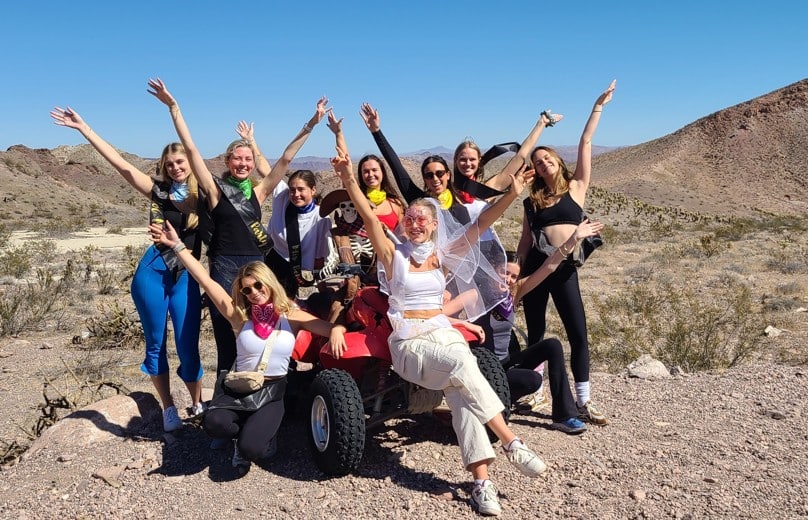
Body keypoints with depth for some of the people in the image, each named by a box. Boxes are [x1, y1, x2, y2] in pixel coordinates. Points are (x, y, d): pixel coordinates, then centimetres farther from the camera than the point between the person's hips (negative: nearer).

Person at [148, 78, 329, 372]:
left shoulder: (258, 192, 8)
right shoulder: (216, 190, 0)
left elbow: (286, 159, 4)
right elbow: (190, 149, -6)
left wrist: (311, 124, 1)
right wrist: (173, 108, -10)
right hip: (224, 268, -3)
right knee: (227, 343, 2)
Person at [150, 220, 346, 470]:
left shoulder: (292, 316, -2)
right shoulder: (240, 316, -3)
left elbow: (334, 327, -7)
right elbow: (205, 279, -6)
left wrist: (336, 331, -33)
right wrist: (177, 245, -9)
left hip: (273, 392, -1)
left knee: (251, 448, -25)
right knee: (214, 424, -30)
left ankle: (261, 436, 14)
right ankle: (248, 432, 6)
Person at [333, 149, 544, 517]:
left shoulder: (443, 255, 11)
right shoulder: (394, 254, 4)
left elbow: (480, 224, 2)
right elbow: (370, 219, -11)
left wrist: (511, 195, -10)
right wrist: (350, 181, -24)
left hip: (444, 333, 3)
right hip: (409, 342, -3)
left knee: (462, 392, -25)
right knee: (462, 365, -31)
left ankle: (481, 480, -27)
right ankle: (511, 442, -25)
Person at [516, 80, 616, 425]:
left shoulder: (576, 186, 6)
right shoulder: (532, 200, 11)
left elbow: (585, 144, 2)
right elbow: (525, 240, 12)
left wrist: (598, 106, 3)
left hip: (565, 269, -2)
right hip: (534, 267, 2)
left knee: (578, 335, -4)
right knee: (535, 333, 10)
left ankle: (583, 402, 2)